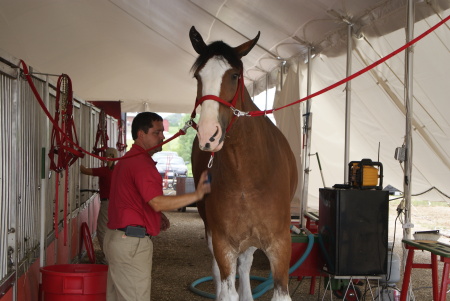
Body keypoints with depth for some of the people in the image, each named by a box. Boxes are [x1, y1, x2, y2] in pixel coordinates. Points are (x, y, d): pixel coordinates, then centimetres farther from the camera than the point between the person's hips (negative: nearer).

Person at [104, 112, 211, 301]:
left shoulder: (127, 160, 17)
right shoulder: (142, 163, -16)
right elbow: (158, 202, -26)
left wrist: (158, 217, 12)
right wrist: (197, 194, -27)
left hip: (117, 237, 11)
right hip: (132, 242, -11)